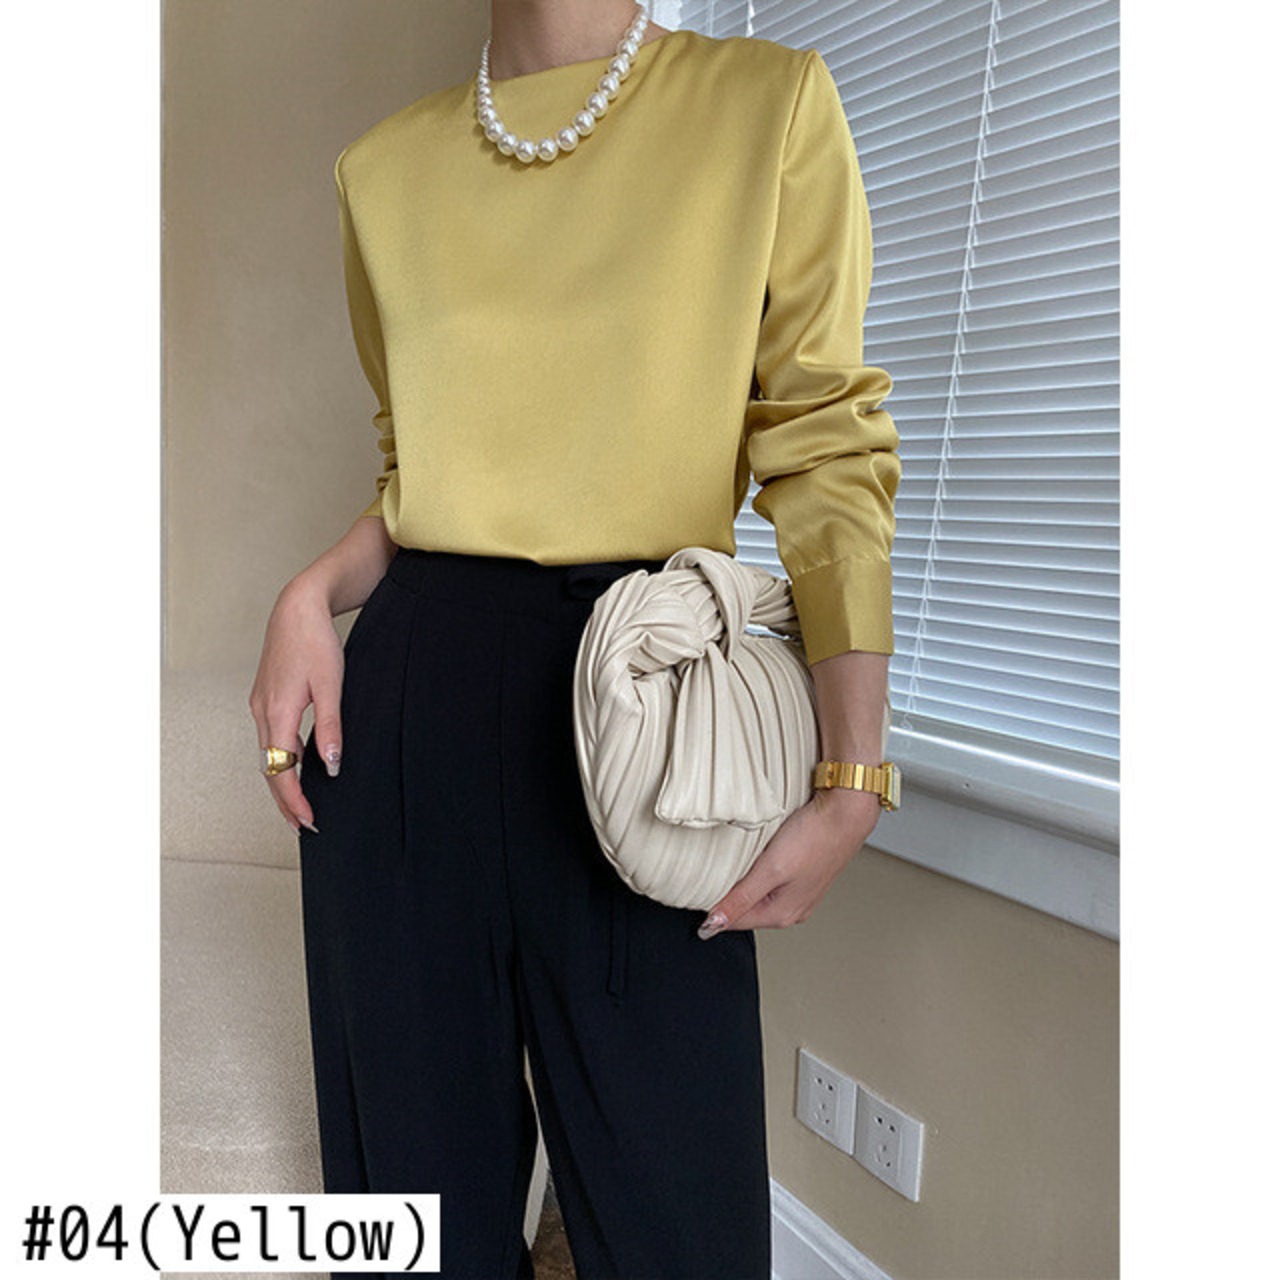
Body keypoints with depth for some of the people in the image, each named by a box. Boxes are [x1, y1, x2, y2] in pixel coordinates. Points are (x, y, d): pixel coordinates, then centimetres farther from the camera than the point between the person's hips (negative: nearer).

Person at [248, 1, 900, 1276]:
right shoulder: (383, 164, 15)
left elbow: (829, 455, -2)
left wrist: (852, 784, -10)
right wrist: (313, 592, -1)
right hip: (403, 695, 4)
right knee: (416, 1154, 16)